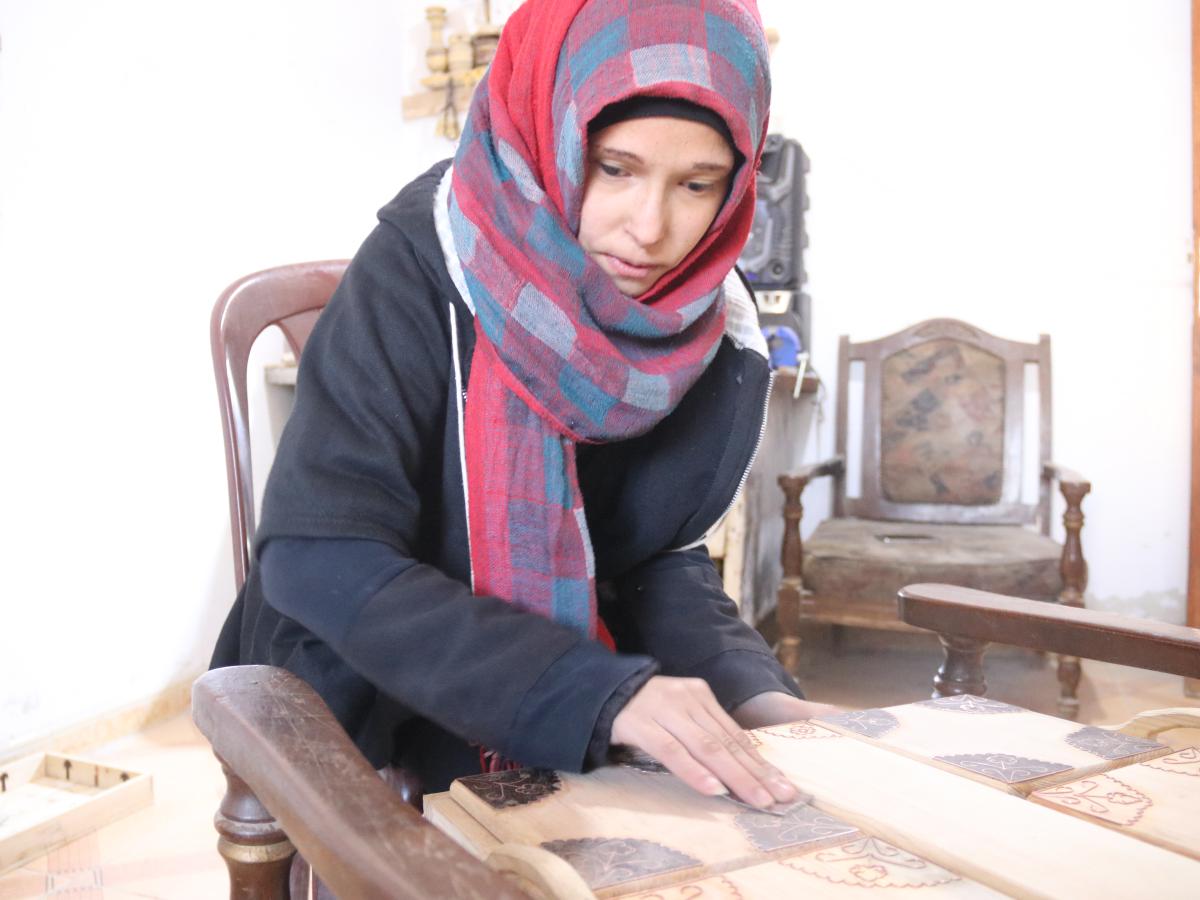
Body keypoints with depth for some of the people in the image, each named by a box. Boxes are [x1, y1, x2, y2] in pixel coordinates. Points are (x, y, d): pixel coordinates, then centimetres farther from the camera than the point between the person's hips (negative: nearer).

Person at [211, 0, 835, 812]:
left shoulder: (709, 332, -7)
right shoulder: (429, 263, -21)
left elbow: (662, 561, -1)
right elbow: (322, 559, -28)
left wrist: (746, 688, -21)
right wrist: (599, 692, -36)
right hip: (369, 704, -4)